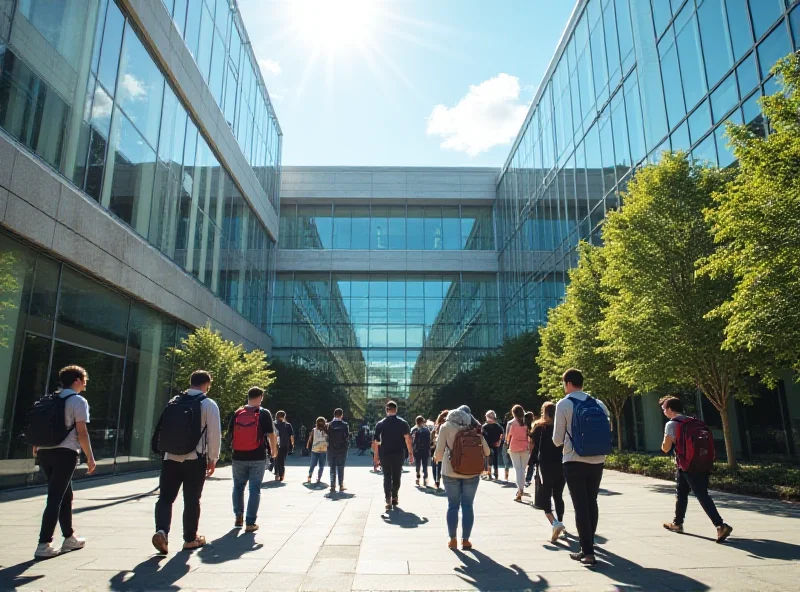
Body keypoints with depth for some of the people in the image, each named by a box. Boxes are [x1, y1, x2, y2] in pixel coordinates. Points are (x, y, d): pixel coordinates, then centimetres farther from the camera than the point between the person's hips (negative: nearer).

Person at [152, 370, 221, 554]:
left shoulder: (174, 402, 8)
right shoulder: (209, 404, -6)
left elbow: (162, 429, 10)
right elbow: (214, 434, -8)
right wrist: (213, 459, 2)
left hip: (170, 458, 3)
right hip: (195, 460, -3)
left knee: (165, 497, 10)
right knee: (192, 500, 9)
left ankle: (161, 531, -11)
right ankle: (190, 539, 19)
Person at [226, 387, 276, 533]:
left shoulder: (237, 413, 4)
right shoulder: (264, 413, -6)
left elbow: (230, 434, 8)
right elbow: (271, 435, -8)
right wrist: (274, 449, 9)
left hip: (238, 457, 3)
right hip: (257, 457, -3)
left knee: (238, 487, 20)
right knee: (254, 489, 5)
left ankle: (238, 517, 24)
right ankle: (250, 523, 5)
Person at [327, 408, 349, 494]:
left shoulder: (329, 425, -3)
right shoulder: (345, 425, -7)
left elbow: (327, 437, -3)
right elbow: (347, 437, -7)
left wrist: (328, 446, 9)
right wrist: (347, 446, 6)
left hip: (331, 449, 1)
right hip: (342, 449, -1)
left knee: (332, 468, 8)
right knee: (340, 467, 7)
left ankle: (332, 486, 7)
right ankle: (341, 486, 8)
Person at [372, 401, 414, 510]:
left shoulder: (380, 424, 1)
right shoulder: (403, 423, -2)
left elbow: (375, 442, -2)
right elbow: (408, 439, -10)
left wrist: (376, 455, 3)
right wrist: (411, 453, -7)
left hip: (384, 454, 1)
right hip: (399, 454, 0)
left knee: (387, 477, 7)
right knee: (396, 476, 15)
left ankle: (388, 499, -6)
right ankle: (394, 498, 20)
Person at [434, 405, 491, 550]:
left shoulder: (446, 427, 0)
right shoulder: (474, 427, 4)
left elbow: (439, 451, -5)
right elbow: (487, 452, 5)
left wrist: (437, 458, 16)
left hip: (450, 472, -1)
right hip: (471, 472, 1)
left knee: (453, 505, 9)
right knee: (467, 506, 9)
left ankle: (453, 540, 15)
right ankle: (465, 540, 12)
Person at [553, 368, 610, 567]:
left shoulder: (563, 404, -7)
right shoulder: (598, 403, 6)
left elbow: (557, 440, -5)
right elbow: (607, 431, 9)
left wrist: (560, 441, 17)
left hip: (575, 461, -5)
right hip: (597, 460, 5)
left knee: (580, 505, 2)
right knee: (592, 502, 18)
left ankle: (587, 551, 1)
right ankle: (589, 542, 31)